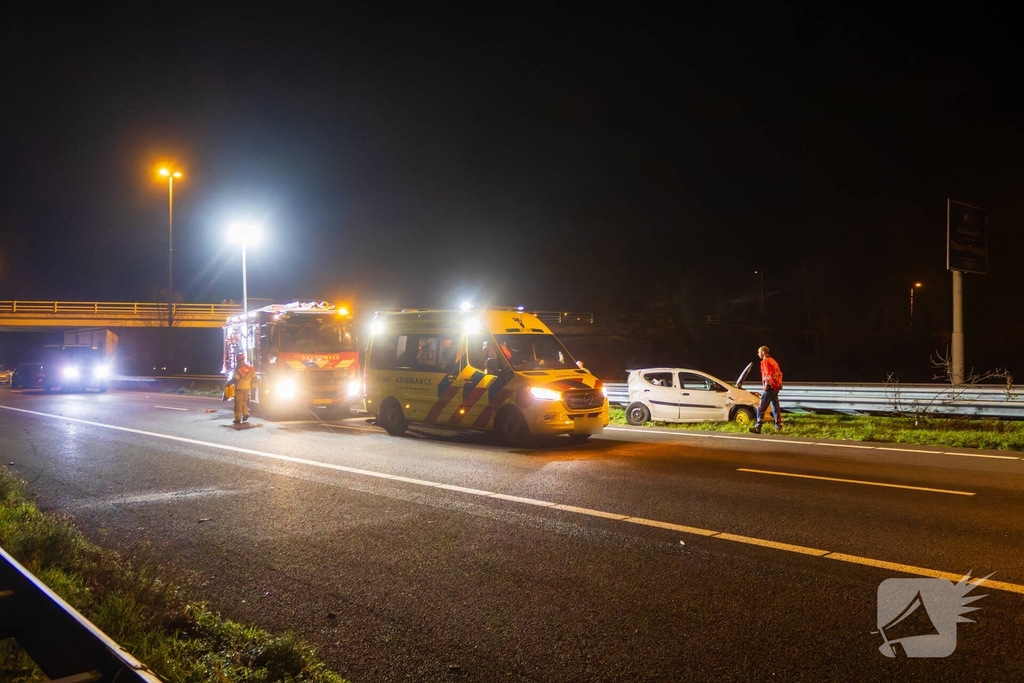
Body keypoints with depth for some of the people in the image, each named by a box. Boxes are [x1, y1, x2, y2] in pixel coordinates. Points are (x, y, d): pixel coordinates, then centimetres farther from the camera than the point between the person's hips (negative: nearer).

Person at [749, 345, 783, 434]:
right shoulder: (772, 360, 18)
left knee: (761, 408, -10)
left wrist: (766, 385, -15)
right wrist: (778, 384, 20)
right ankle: (778, 425, 22)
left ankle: (757, 427, -15)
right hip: (776, 387, 10)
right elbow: (779, 373, 20)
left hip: (770, 387, -10)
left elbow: (769, 375, -20)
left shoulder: (765, 361, -11)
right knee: (775, 407, 17)